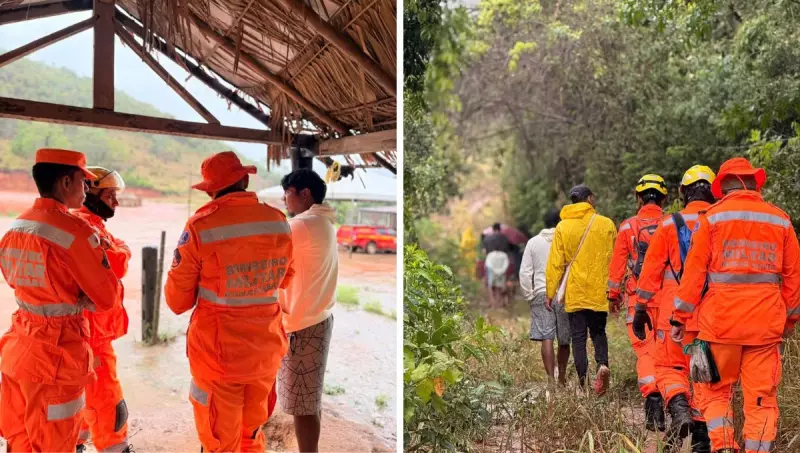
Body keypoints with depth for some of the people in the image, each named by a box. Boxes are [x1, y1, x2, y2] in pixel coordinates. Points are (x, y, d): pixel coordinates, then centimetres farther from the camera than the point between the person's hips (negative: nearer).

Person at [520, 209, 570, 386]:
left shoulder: (533, 242, 6)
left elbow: (524, 273, 3)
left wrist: (529, 296, 9)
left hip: (541, 294, 1)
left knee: (546, 338, -2)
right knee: (564, 340, 12)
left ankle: (551, 379, -10)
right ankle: (562, 377, 26)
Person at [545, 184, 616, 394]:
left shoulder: (562, 227, 0)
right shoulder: (606, 224, 0)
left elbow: (555, 263, -2)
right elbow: (614, 260, 4)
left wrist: (550, 293, 3)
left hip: (574, 292, -1)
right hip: (599, 292, 1)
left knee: (578, 336, 6)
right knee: (598, 332, 15)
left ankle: (582, 378, 1)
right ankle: (602, 364, -9)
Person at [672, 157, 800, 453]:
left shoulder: (712, 217, 0)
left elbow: (694, 270, -4)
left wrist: (679, 317, 0)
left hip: (720, 319, -2)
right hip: (766, 322, 2)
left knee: (716, 390, 11)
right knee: (762, 396, 8)